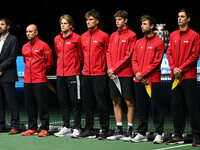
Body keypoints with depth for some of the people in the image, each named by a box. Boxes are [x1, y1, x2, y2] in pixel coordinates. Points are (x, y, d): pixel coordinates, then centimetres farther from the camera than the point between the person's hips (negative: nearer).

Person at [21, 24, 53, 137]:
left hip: (40, 81, -6)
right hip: (27, 80, 6)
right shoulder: (25, 47, 14)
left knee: (42, 104, -5)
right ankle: (32, 128, 16)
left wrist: (41, 72, 7)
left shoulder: (43, 45, -4)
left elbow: (49, 62, -1)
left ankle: (44, 129, 0)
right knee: (29, 105, 8)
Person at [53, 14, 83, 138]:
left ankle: (77, 128, 0)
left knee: (76, 101, -4)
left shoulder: (76, 38, -4)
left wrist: (77, 67, 4)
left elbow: (80, 55, 1)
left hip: (73, 74, -6)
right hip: (60, 74, 6)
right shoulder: (57, 39, 12)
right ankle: (66, 127, 17)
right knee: (63, 102, 9)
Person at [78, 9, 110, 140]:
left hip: (99, 74, -6)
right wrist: (86, 66, 15)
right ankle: (89, 129, 16)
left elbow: (108, 54, -2)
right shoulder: (83, 37, 12)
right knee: (88, 103, 9)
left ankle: (105, 130, 1)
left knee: (101, 103, -5)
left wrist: (108, 69, -6)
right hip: (86, 74, 6)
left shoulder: (103, 36, -4)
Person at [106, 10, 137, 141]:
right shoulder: (113, 36, 15)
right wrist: (110, 69, -2)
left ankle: (129, 131, 2)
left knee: (129, 102, -2)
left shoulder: (131, 35, -4)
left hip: (126, 74, -6)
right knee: (116, 102, 7)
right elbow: (109, 53, 13)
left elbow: (128, 55, -10)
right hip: (113, 75, 6)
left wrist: (114, 68, -11)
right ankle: (119, 130, 13)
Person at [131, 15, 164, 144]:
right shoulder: (138, 43, 15)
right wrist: (137, 73, -6)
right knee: (141, 108, 9)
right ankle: (142, 133, 16)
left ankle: (159, 134, 3)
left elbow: (156, 62, -10)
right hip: (139, 80, 6)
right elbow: (134, 60, 12)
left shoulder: (158, 42, -4)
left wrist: (142, 74, -13)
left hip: (153, 80, -6)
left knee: (156, 107, -3)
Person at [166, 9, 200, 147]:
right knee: (176, 106, 6)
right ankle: (178, 136, 13)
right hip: (175, 76, 6)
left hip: (189, 76, -5)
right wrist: (173, 68, -4)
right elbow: (169, 53, 12)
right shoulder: (173, 35, 14)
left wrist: (181, 69, -12)